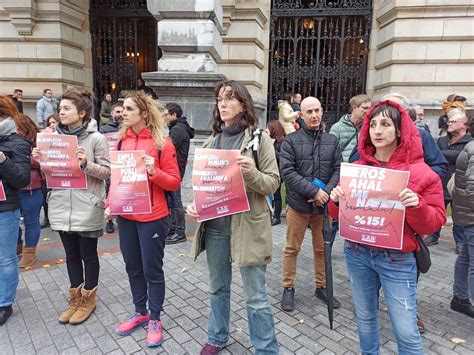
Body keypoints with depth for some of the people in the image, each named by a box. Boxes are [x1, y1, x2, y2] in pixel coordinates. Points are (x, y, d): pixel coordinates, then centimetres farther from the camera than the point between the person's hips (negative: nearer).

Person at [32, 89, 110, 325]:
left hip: (86, 208, -5)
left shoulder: (96, 138, -9)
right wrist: (40, 161, -5)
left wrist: (86, 164, -25)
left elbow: (106, 172, -10)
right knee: (71, 255, 17)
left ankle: (88, 299, 29)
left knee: (88, 255, 10)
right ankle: (75, 298, 34)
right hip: (61, 207, 5)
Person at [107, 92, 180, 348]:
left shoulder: (162, 143, -10)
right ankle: (140, 312, 36)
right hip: (125, 216, 6)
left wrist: (154, 171, -25)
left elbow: (175, 183, -9)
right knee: (133, 267, 17)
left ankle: (155, 319, 26)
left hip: (152, 218, -5)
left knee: (152, 270, 7)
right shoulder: (122, 141, 6)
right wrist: (111, 204, 2)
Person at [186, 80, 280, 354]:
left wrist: (251, 172, -27)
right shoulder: (212, 141, 9)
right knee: (218, 288, 22)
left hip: (247, 226, -5)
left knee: (256, 296, 5)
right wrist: (194, 204, -6)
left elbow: (273, 183, -8)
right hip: (214, 225, 5)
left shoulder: (259, 138, -6)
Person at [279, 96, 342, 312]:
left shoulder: (332, 140, 8)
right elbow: (287, 172, -12)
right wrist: (314, 191, -17)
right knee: (292, 249, 8)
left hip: (324, 204, 3)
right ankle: (288, 288, 25)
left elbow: (338, 170, 4)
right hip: (298, 204, -3)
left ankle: (321, 287, 33)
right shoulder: (291, 140, -3)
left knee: (322, 249, 16)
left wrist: (326, 193, -13)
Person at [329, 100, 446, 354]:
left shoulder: (420, 172, -7)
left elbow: (433, 223, -6)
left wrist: (417, 205, -25)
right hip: (357, 253, 3)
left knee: (406, 332, 3)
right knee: (364, 317, 18)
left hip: (397, 259, -3)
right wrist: (336, 200, -13)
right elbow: (339, 215, 8)